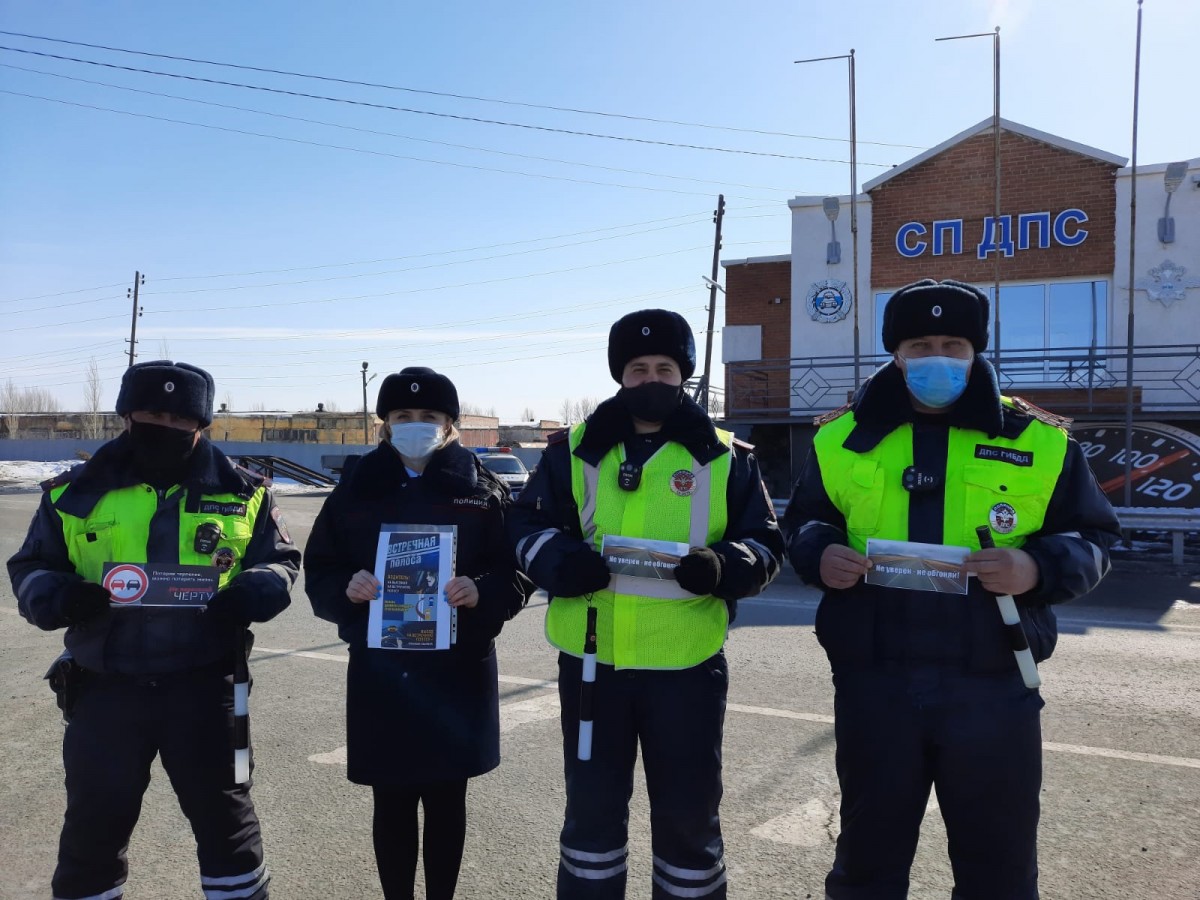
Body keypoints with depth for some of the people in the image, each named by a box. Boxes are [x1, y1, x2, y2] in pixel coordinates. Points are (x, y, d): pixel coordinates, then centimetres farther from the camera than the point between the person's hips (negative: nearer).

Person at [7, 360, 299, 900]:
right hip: (106, 687, 1)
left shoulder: (241, 492, 2)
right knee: (95, 821, 14)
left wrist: (254, 592, -14)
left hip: (202, 684, 0)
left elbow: (280, 561, 9)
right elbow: (30, 568, 10)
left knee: (222, 813, 12)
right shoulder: (77, 492, 2)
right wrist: (55, 597, -14)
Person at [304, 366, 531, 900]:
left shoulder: (482, 490, 0)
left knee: (446, 800, 12)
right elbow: (319, 574, 5)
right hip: (380, 671, 1)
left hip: (457, 671, 0)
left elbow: (516, 573, -1)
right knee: (392, 802, 10)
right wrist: (347, 589, -16)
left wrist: (482, 592, -21)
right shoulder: (356, 488, 3)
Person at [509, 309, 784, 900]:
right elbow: (527, 524, 6)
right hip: (590, 660, 1)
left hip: (688, 665, -1)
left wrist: (723, 568, -19)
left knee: (688, 813, 13)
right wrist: (561, 561, -15)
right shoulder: (574, 450, 5)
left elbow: (765, 544, 3)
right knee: (592, 809, 15)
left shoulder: (725, 458, 3)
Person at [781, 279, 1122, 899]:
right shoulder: (843, 438, 5)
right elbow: (801, 525, 14)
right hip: (872, 685, 1)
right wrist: (820, 554, -10)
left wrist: (1038, 567, -15)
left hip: (993, 687, 0)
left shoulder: (1039, 441, 2)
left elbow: (1092, 540, 7)